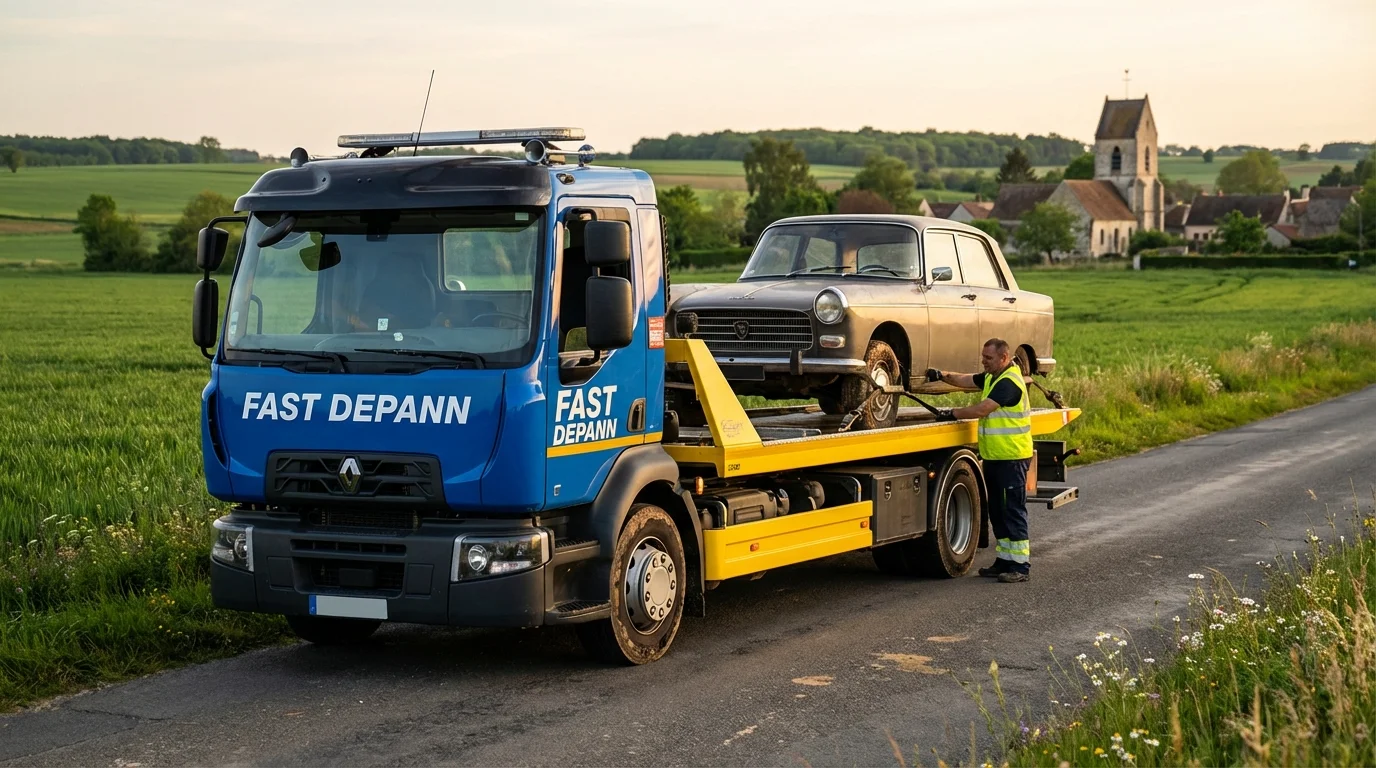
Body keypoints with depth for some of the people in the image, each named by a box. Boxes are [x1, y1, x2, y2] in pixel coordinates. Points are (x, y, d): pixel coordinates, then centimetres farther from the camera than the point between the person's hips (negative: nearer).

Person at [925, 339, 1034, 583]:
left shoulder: (1009, 382, -17)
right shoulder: (992, 377, 14)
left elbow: (982, 409, -23)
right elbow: (967, 381, 15)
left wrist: (953, 413, -13)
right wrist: (943, 375, -3)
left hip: (1012, 458, -10)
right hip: (994, 457, 10)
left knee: (1013, 511, -7)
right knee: (997, 510, 13)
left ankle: (1020, 565, -4)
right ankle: (1004, 560, 21)